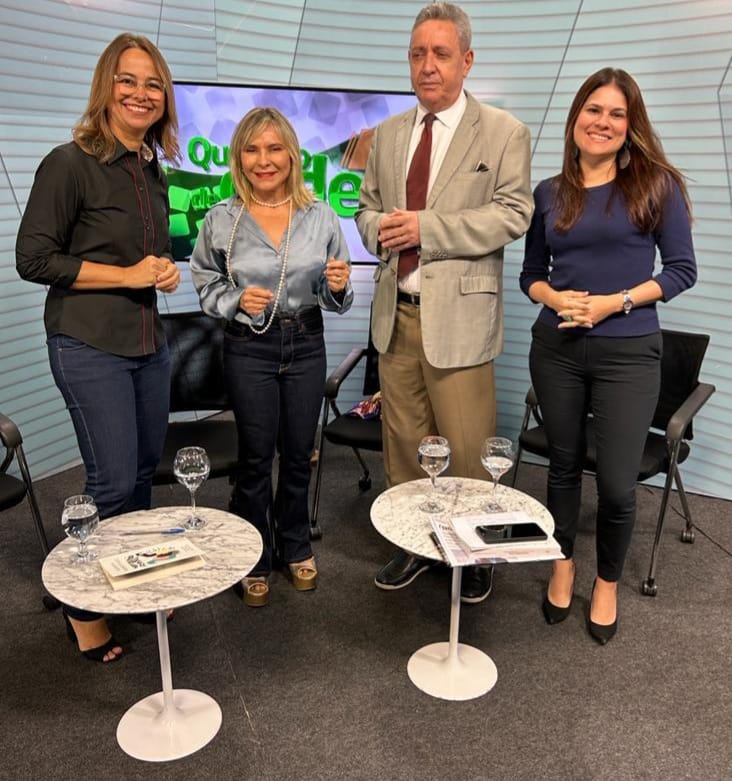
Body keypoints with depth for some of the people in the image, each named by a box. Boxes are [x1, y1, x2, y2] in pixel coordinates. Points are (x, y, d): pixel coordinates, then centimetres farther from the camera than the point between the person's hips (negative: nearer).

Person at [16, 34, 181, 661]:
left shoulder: (153, 170, 12)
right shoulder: (70, 164, -10)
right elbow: (33, 259, -12)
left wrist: (166, 271, 2)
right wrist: (127, 274, -14)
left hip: (148, 344, 7)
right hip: (89, 346, -7)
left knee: (145, 472, 14)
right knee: (114, 482, -2)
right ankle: (83, 607, 21)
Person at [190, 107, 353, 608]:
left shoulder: (321, 217, -2)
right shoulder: (222, 220, -5)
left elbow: (335, 299, 5)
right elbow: (207, 287, 5)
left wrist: (338, 286, -17)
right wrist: (237, 300, -15)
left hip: (307, 344, 2)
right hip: (249, 348, -1)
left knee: (299, 453, 14)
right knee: (256, 458, 8)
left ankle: (296, 548, 36)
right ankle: (255, 560, 28)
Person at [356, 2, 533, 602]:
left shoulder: (504, 133, 0)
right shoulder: (389, 133, 15)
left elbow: (512, 214, -10)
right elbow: (367, 207, 19)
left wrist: (425, 227, -18)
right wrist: (379, 229, -5)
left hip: (459, 313, -5)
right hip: (397, 311, 5)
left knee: (468, 450, 1)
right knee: (403, 441, 13)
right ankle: (413, 545, 30)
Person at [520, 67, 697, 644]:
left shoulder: (656, 185, -2)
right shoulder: (550, 193, 6)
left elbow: (682, 269, -2)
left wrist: (612, 303, -14)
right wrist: (556, 298, -10)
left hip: (628, 353, -2)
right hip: (556, 349, 3)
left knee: (617, 484, -1)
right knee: (564, 464, 14)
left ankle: (608, 582, 26)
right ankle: (564, 565, 36)